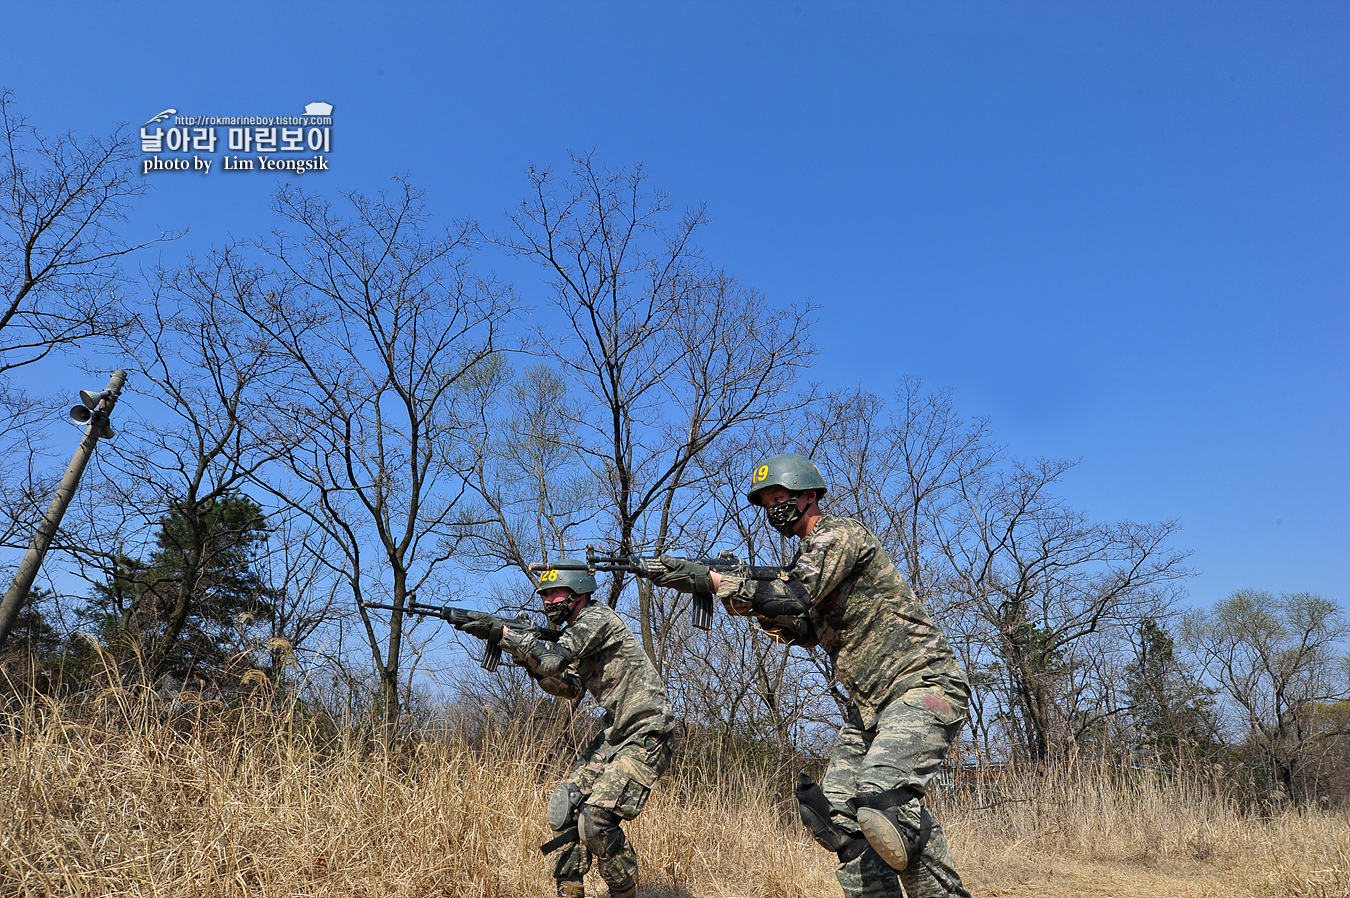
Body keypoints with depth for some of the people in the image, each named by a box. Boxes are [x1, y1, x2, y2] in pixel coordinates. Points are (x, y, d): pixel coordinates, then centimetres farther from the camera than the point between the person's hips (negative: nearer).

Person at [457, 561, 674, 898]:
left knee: (596, 819, -17)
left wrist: (504, 633, -23)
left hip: (645, 737, -10)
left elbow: (556, 659, -28)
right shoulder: (577, 629, 15)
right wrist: (528, 660, -1)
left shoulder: (597, 617, -14)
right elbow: (571, 688, 12)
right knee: (564, 807, 4)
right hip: (615, 734, 10)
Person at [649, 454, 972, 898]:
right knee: (837, 811, -1)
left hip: (922, 683, -9)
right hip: (869, 702, 9)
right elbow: (802, 632, 14)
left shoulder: (839, 533, -10)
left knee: (882, 792, -32)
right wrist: (751, 601, 1)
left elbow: (795, 598, -24)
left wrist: (714, 581, -21)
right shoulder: (805, 558, 19)